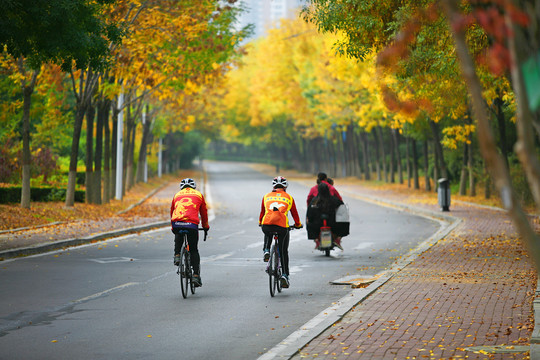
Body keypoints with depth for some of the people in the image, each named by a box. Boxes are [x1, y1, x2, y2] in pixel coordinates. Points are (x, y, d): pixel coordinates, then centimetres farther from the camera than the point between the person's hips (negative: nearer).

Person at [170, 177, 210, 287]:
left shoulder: (177, 195, 25)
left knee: (178, 239, 36)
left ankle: (177, 255, 13)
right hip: (192, 224, -1)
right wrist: (205, 227, 46)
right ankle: (196, 275, 2)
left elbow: (172, 212, 33)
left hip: (177, 223, 1)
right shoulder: (198, 195, 22)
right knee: (194, 250, 11)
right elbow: (204, 213, 30)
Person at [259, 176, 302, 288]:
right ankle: (285, 275, 6)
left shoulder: (267, 196, 20)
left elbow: (262, 212, 31)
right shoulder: (289, 198, 18)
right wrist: (298, 224, 44)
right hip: (282, 226, -1)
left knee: (268, 235, 38)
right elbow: (295, 214, 26)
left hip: (266, 224, 1)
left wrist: (260, 223, 50)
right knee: (284, 251, 12)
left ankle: (266, 250, 15)